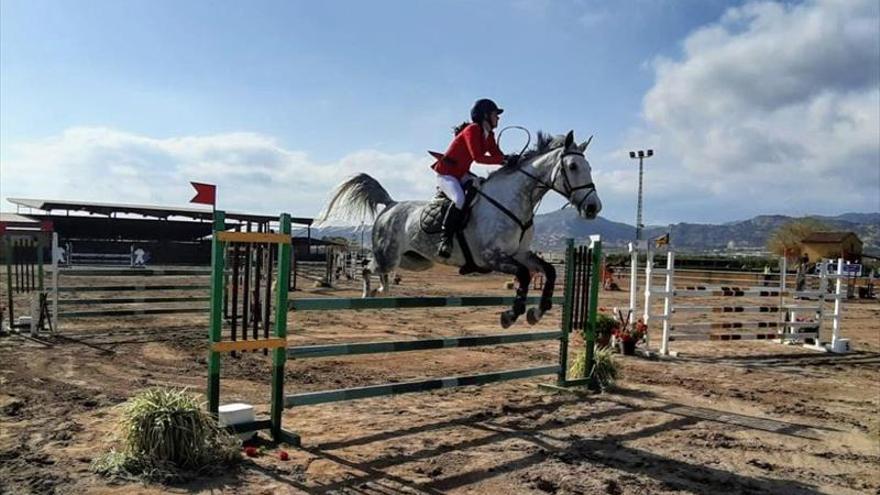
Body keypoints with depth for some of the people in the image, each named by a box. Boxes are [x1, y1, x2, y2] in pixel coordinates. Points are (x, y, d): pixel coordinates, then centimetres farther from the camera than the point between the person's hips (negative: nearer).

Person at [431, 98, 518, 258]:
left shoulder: (489, 135, 10)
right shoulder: (472, 130, -18)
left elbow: (497, 155, 5)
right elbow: (477, 157, -28)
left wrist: (512, 160, -15)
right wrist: (504, 160, -30)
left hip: (462, 174, 9)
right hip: (446, 174, -9)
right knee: (459, 200, -34)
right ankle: (445, 239, -26)